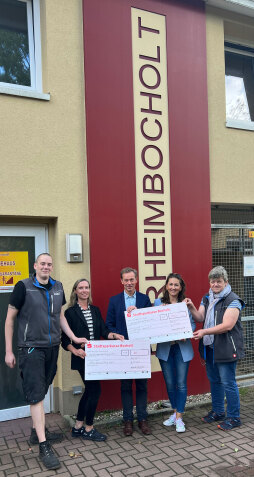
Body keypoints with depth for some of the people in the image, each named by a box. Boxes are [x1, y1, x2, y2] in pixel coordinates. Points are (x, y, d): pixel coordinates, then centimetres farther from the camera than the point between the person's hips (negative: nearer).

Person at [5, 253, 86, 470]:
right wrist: (8, 351, -6)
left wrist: (74, 337, 9)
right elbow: (10, 318, -5)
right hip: (32, 348, -5)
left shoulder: (57, 287, 5)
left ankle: (37, 431, 34)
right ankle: (43, 446, 1)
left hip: (52, 347, 5)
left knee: (41, 391, 18)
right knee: (36, 394, -4)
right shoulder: (24, 287, -10)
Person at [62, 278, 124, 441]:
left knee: (89, 390, 13)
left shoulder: (95, 310, 11)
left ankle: (78, 427, 28)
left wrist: (114, 335, -13)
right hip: (82, 358, -6)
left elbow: (103, 331, 5)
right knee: (95, 390, -5)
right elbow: (65, 339, -8)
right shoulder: (71, 312, -6)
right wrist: (75, 350, -22)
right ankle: (88, 429, 13)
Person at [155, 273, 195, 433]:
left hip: (182, 347, -1)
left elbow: (193, 324, 1)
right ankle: (175, 412, 30)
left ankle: (179, 418, 11)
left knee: (181, 383, 0)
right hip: (165, 348, 1)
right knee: (169, 383, 11)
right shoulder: (158, 303, 2)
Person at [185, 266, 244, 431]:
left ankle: (234, 417, 15)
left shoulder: (232, 300, -14)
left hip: (226, 348, -7)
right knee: (214, 380, 18)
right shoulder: (207, 299, 11)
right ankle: (218, 411, 34)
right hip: (210, 347, 8)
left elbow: (227, 325, -22)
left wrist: (205, 332, -26)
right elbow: (200, 317, 4)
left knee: (228, 383, 0)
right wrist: (192, 308, -15)